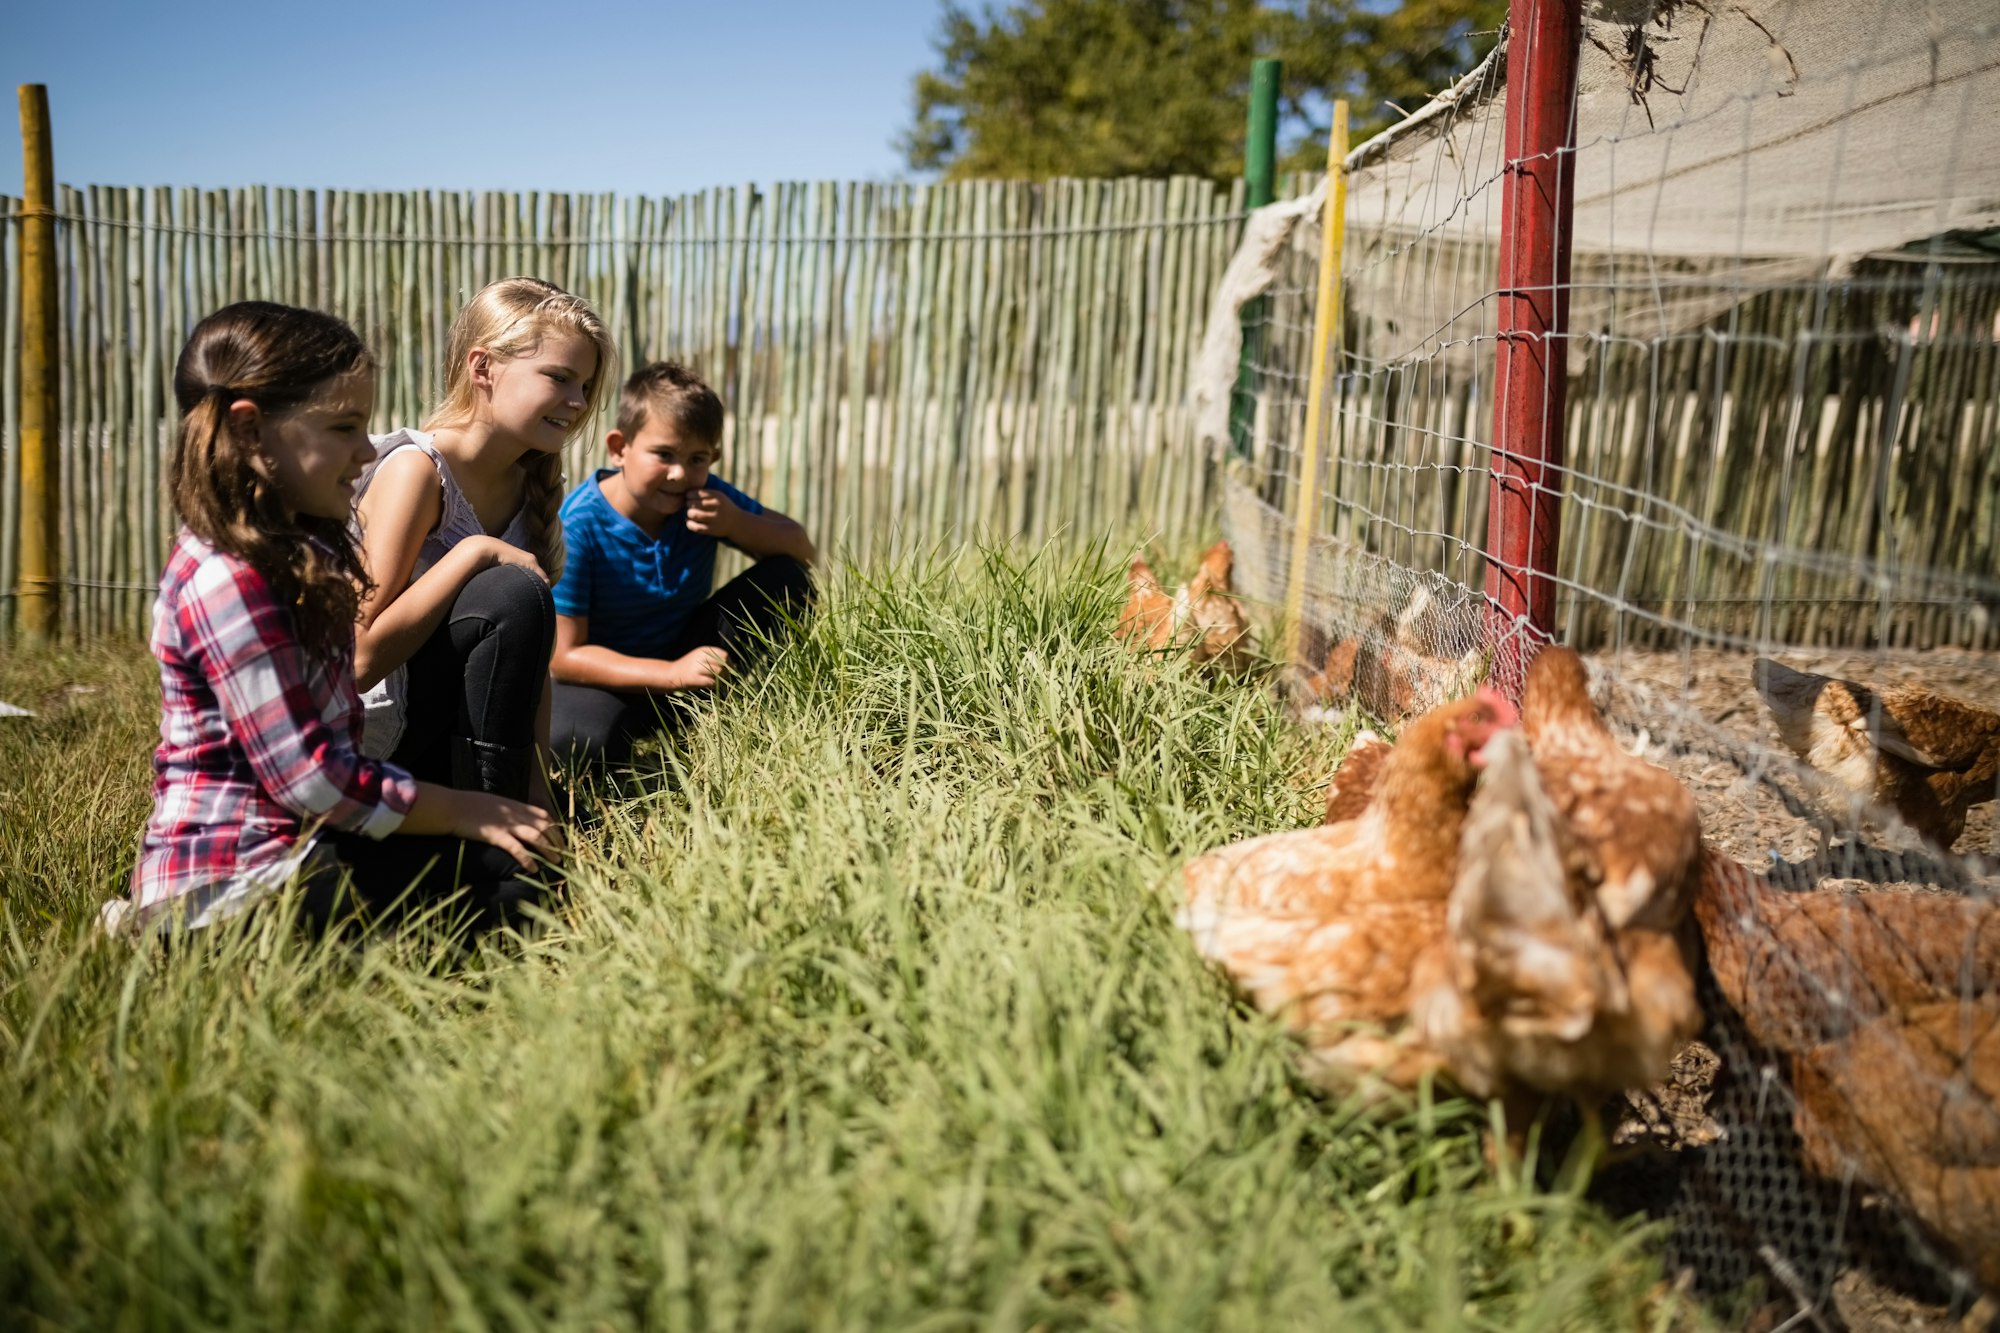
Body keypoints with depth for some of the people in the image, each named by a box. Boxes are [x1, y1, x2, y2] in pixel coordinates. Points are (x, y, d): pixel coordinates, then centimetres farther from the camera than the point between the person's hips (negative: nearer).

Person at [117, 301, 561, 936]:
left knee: (514, 869, -1)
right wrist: (464, 811, -13)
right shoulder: (227, 581, -20)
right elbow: (308, 778, -21)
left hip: (298, 838, 10)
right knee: (505, 873, -18)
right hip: (228, 879, -10)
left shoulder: (296, 552, 12)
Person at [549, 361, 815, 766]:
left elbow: (801, 549, -3)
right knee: (582, 739, -40)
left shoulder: (706, 497, -8)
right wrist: (673, 675, -33)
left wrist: (737, 525, -24)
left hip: (683, 654, 5)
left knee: (789, 581, -10)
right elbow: (563, 655, -23)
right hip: (609, 679, -5)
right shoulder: (577, 526, -21)